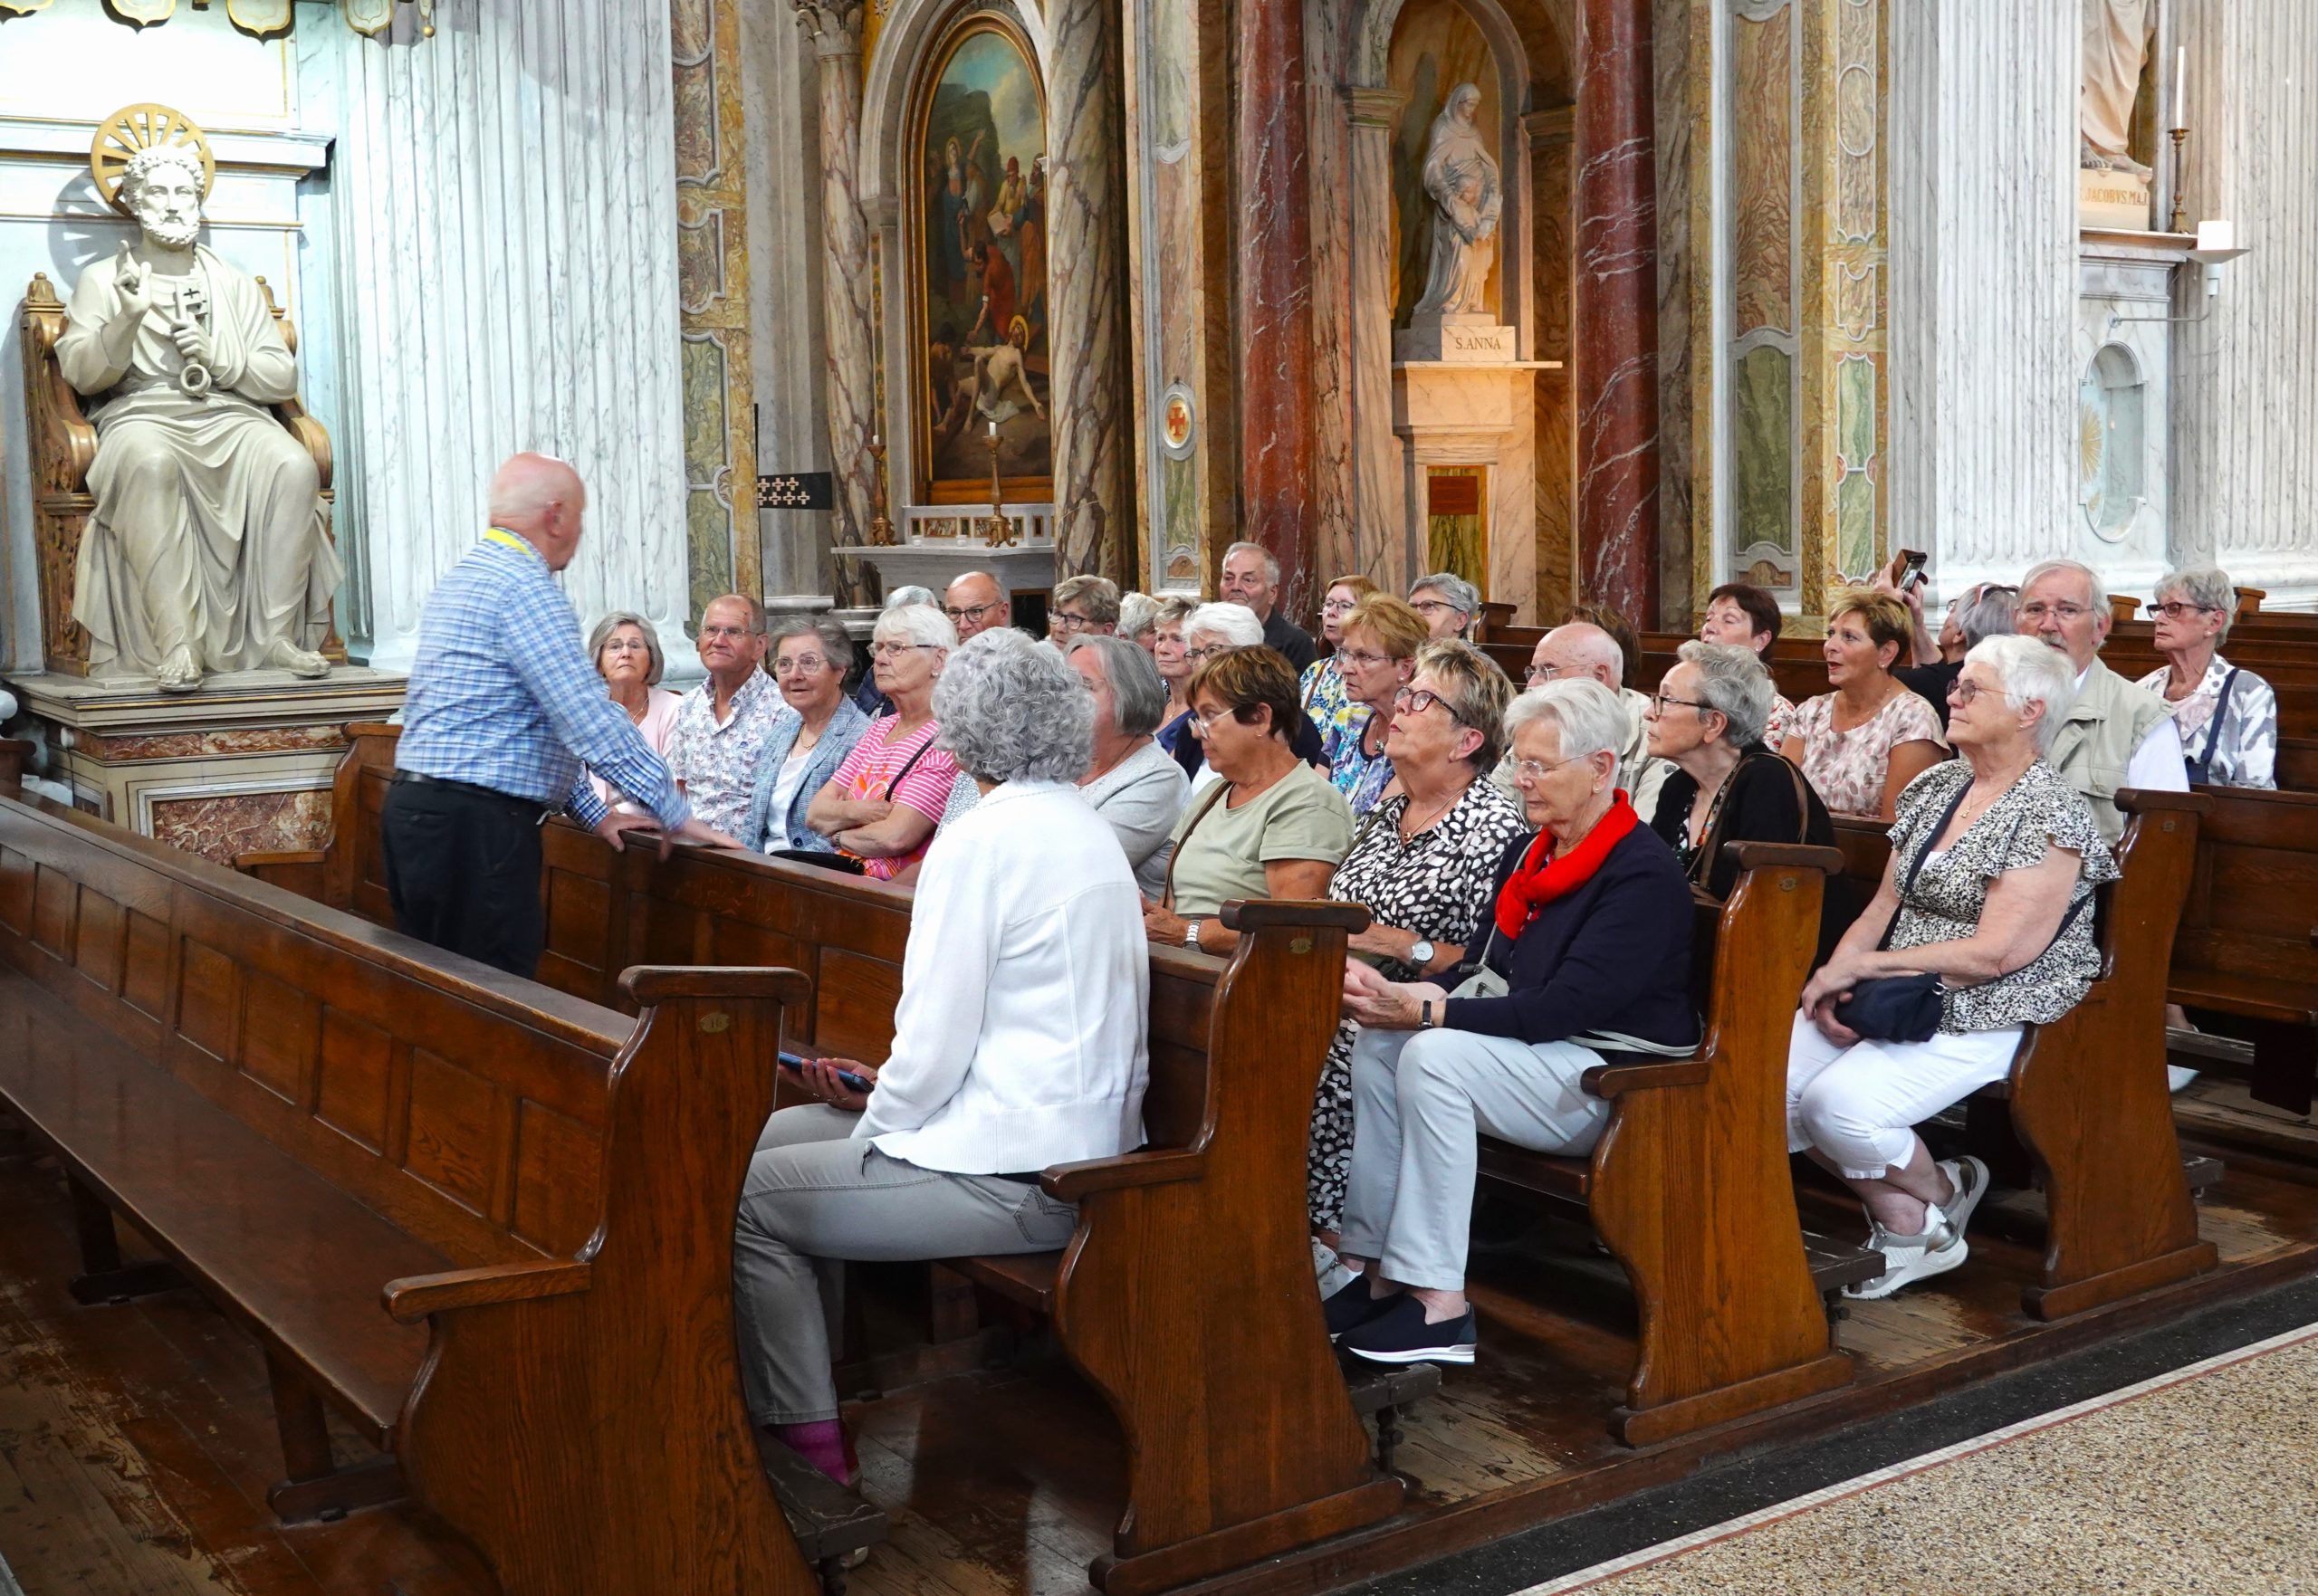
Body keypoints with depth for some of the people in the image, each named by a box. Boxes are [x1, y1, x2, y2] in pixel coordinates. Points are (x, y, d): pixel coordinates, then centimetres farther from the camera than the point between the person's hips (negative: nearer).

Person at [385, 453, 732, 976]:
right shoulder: (526, 588, -13)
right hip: (474, 825, -10)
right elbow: (591, 720, -18)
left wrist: (592, 811, 23)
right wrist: (676, 815, -12)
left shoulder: (462, 577, 19)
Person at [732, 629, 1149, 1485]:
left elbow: (936, 1043, -17)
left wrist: (875, 1122, 2)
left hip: (1007, 1174, -10)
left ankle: (806, 1438, 12)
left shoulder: (982, 839, -16)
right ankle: (811, 1381, 29)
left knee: (752, 1198, 3)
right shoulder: (1088, 829, 12)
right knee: (780, 1135, 20)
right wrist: (884, 1093, 15)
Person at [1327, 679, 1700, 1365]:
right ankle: (1378, 1269, -10)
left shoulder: (1643, 874, -16)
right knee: (1378, 1044, -11)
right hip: (1538, 1051, 9)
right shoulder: (1528, 854, 11)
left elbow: (1563, 1007, -24)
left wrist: (1425, 1011, -24)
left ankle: (1440, 1307, -26)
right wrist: (1398, 996, -10)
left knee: (1435, 1055, -29)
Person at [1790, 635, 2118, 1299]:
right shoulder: (1935, 786, 12)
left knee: (1839, 1102, -29)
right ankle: (1901, 1218, 0)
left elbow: (1997, 952, -20)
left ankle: (1938, 1197, 3)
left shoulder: (2050, 813, -12)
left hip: (1988, 1016, -8)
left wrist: (1862, 966, -18)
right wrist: (1834, 976, -8)